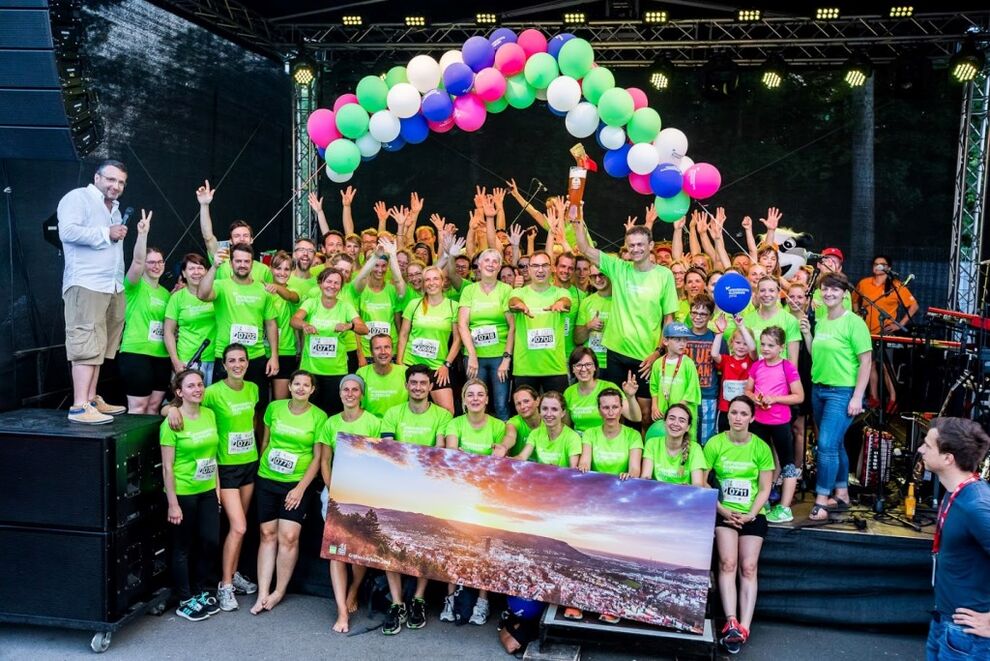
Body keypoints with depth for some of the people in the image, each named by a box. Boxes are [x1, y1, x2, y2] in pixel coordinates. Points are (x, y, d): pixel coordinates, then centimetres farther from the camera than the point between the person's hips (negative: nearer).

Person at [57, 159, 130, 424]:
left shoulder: (114, 209, 25)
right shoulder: (78, 198, -3)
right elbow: (67, 231, -18)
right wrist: (106, 234, -12)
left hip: (113, 287, 9)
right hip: (85, 285, -9)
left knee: (99, 347, 8)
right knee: (86, 346, -13)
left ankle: (91, 400, 12)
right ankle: (79, 408, -15)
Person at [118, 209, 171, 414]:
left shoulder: (165, 293, 16)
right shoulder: (135, 286, -3)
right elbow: (137, 260, -22)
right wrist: (143, 233, -32)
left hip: (161, 355, 7)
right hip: (136, 353, -6)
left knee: (154, 406, 10)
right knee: (138, 407, -6)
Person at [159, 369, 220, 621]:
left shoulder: (209, 414, 4)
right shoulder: (172, 423, -14)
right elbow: (167, 467, -14)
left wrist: (217, 486, 11)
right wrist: (173, 504, -14)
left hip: (207, 491, 6)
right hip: (183, 494, -6)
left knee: (211, 542, 10)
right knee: (183, 548, 8)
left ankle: (199, 592, 31)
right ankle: (185, 602, 22)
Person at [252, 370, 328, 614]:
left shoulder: (319, 417, -6)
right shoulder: (274, 408, 2)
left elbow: (318, 458, -5)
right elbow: (265, 442, 13)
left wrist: (301, 488, -9)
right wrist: (261, 468, 11)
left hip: (297, 484, -2)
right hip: (267, 481, 3)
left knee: (288, 537, -8)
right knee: (268, 535, 4)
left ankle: (279, 591, 7)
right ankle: (263, 594, 7)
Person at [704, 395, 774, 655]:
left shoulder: (761, 448, 0)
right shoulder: (714, 444, -3)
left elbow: (765, 489, 2)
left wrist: (750, 515, -12)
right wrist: (722, 510, -12)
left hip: (752, 514, 1)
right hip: (723, 511, -1)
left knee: (748, 567, -11)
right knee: (727, 563, -18)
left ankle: (744, 628, -14)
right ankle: (731, 623, -21)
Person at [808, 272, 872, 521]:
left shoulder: (854, 322, -10)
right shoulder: (820, 321, 10)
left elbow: (866, 361, -11)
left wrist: (857, 397, -15)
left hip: (843, 392, -7)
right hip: (819, 389, 7)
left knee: (827, 444, -13)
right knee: (835, 445, 16)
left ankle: (822, 501, -6)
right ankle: (841, 494, 27)